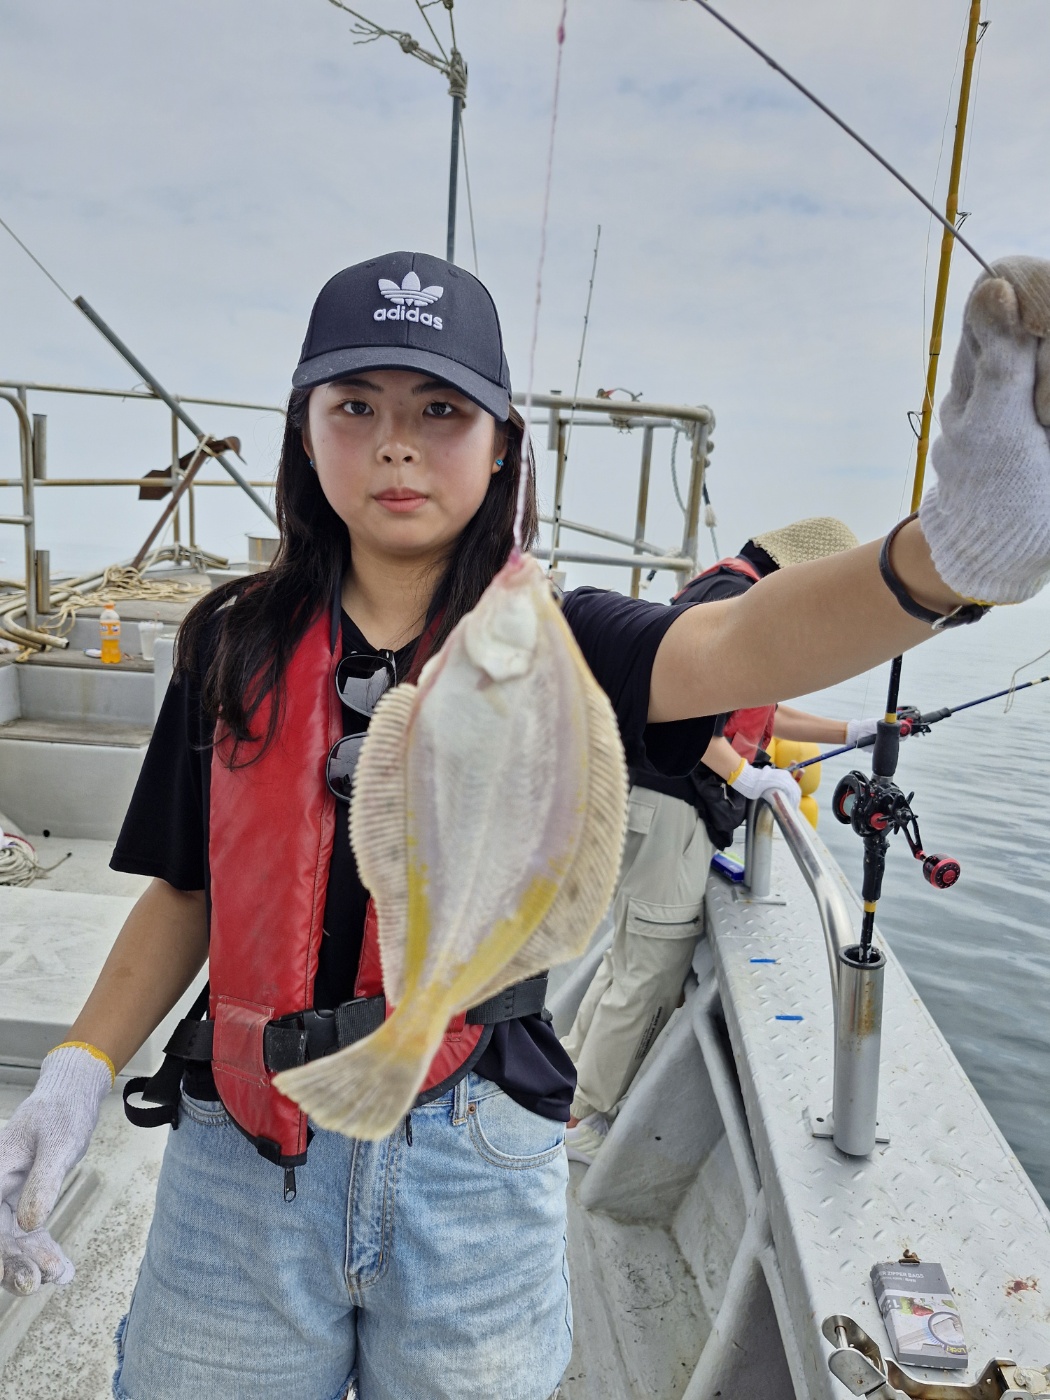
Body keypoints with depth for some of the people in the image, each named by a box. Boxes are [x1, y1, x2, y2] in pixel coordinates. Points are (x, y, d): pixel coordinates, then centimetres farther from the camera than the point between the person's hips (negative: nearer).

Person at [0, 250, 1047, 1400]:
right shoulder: (238, 645, -2)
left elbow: (733, 644, -29)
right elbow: (184, 888, 5)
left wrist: (949, 551, -47)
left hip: (475, 1173, -1)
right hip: (241, 1157, 2)